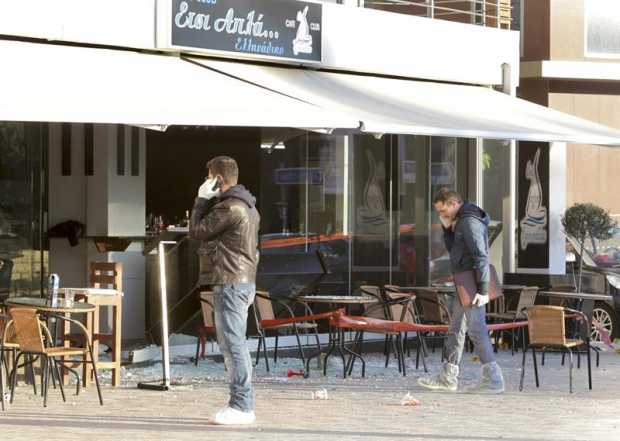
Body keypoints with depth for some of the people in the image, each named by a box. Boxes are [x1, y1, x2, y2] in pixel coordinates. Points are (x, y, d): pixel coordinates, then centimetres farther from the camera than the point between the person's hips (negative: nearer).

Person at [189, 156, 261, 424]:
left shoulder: (229, 207, -15)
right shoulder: (248, 207, 18)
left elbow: (196, 231, -9)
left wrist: (202, 199, 1)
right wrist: (208, 201, 16)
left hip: (230, 283, -10)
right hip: (243, 281, 10)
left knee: (232, 344, -9)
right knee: (236, 344, 13)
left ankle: (241, 406, -9)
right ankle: (242, 403, 15)